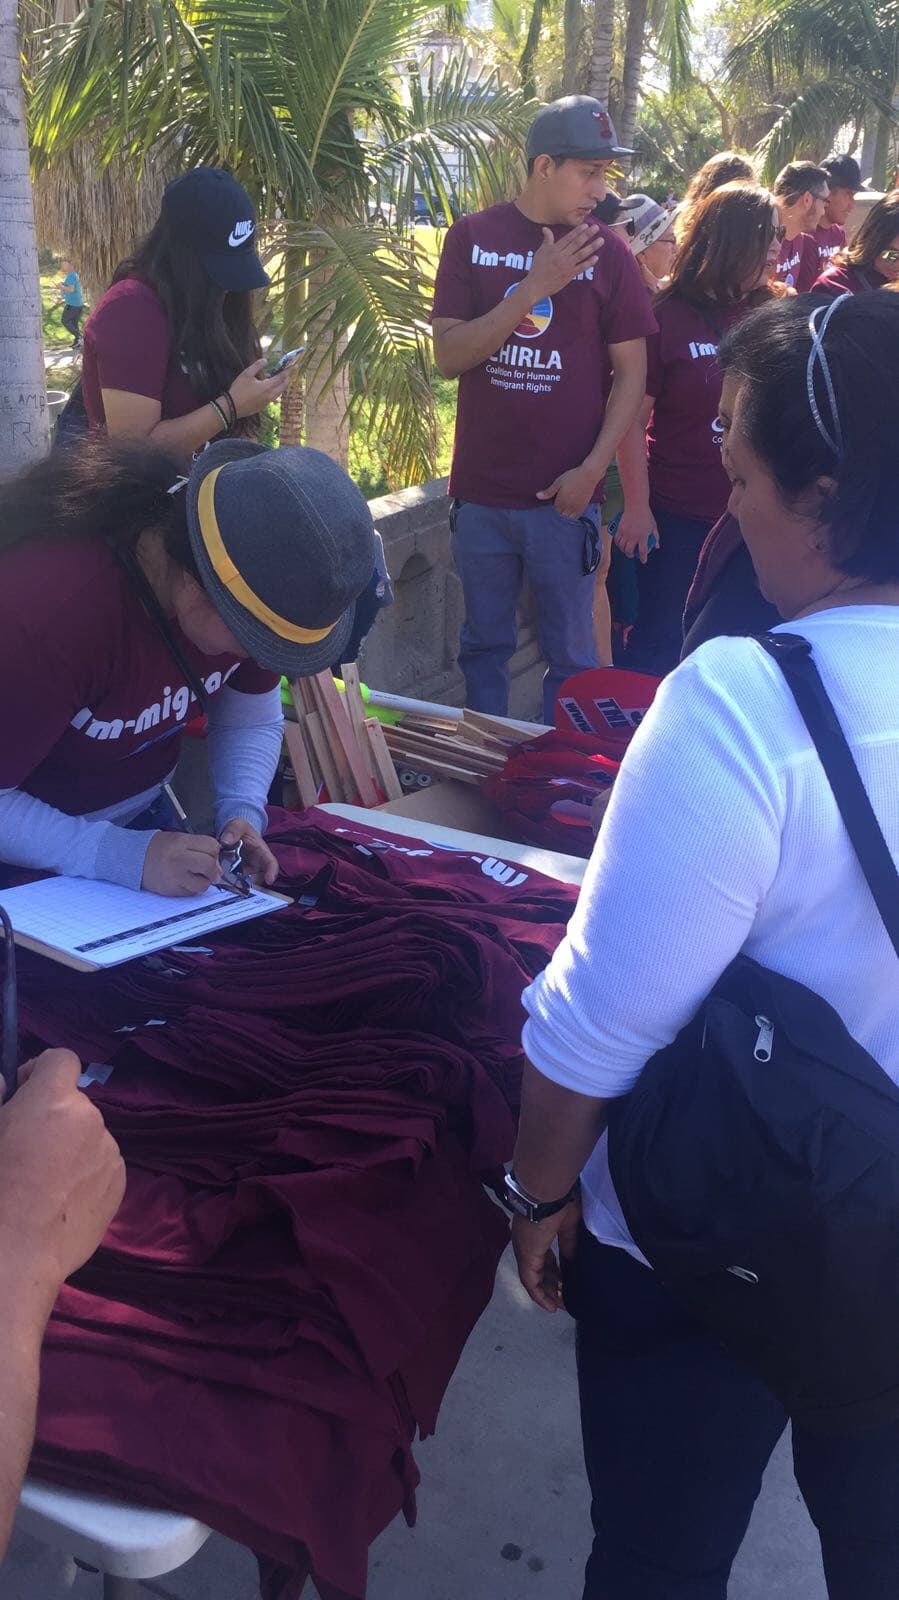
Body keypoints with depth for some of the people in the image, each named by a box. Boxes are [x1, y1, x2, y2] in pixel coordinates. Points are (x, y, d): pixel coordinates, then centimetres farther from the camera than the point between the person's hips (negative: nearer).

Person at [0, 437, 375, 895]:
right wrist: (125, 856, -39)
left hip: (141, 815, 5)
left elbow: (253, 720, -3)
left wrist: (243, 814, -20)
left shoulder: (255, 584, -18)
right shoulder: (47, 608, -37)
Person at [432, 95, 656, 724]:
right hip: (481, 491, 1)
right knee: (484, 646, 14)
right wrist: (534, 287, -16)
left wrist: (593, 469, -11)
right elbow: (449, 356, -7)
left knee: (571, 653, 6)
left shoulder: (607, 251, 0)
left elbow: (631, 371, 0)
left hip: (566, 495, -1)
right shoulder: (474, 238, 2)